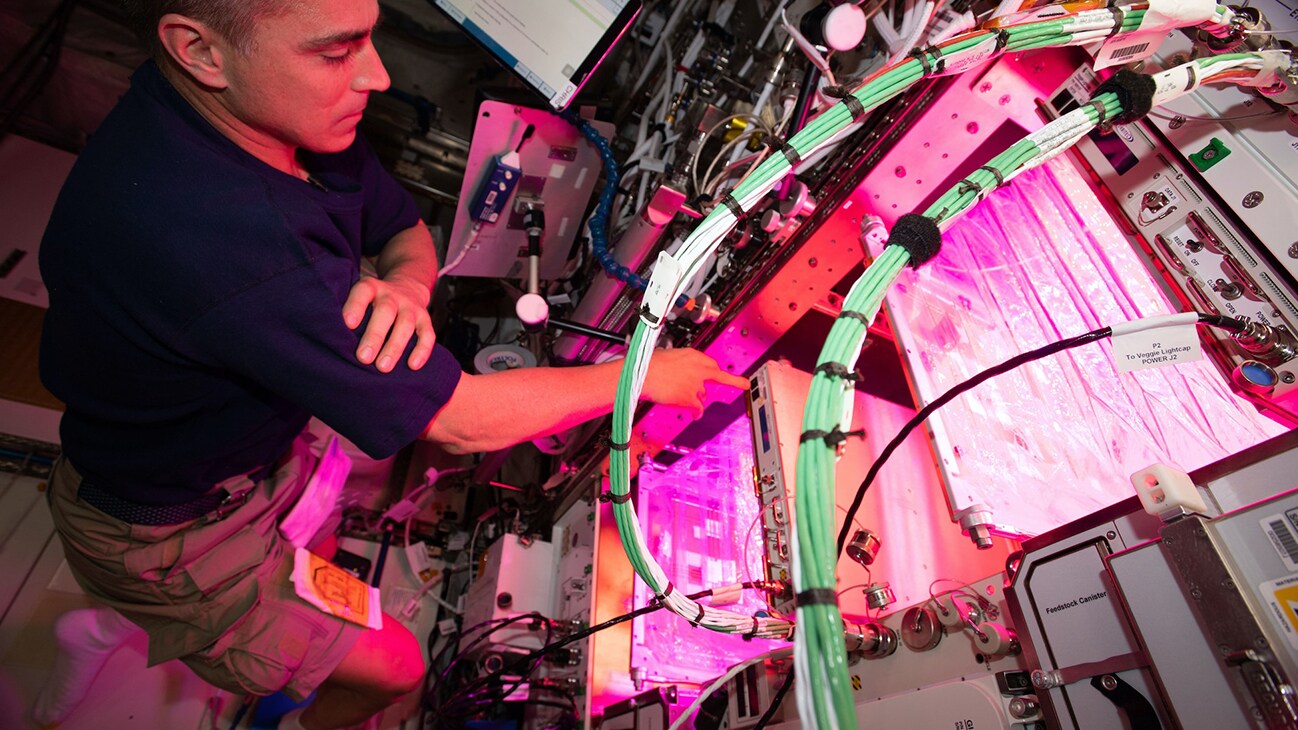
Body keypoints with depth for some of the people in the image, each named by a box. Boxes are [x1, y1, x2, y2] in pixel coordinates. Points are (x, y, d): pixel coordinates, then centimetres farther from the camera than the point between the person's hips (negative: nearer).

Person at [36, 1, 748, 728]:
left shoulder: (292, 112, -18)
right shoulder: (202, 231, -43)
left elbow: (407, 232, -2)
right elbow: (462, 423, -36)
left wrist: (406, 286, -27)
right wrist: (646, 373, -23)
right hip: (169, 533, -6)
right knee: (393, 666, 5)